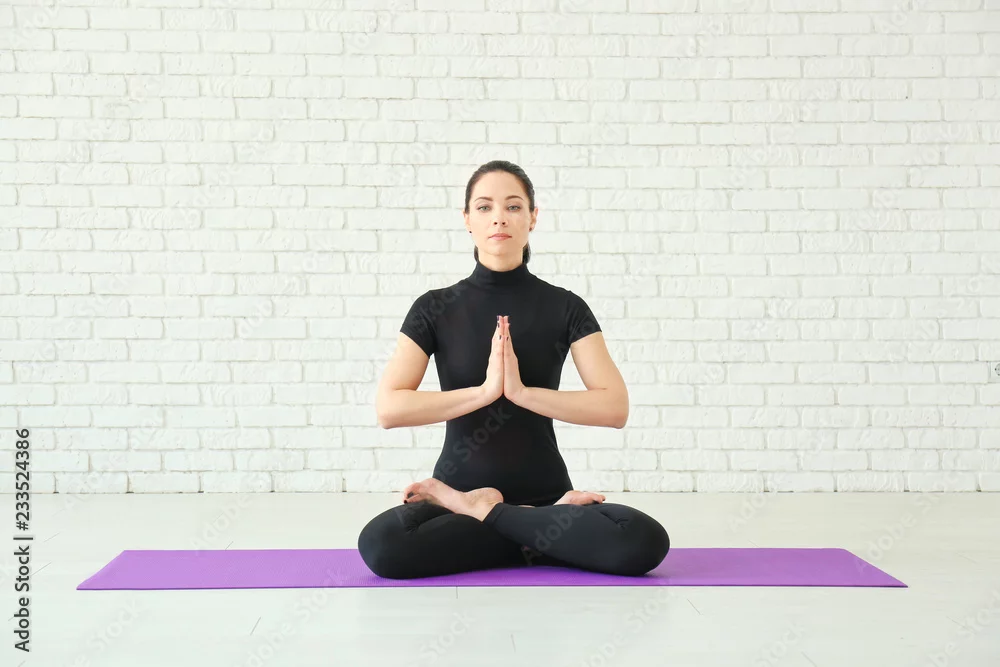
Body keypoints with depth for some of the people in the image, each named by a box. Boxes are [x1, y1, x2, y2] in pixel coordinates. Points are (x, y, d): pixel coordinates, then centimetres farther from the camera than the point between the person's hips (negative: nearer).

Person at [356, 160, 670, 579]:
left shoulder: (565, 307, 2)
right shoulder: (435, 308, 1)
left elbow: (615, 407, -9)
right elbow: (389, 408, -11)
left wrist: (521, 391, -19)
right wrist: (484, 390, -19)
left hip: (545, 493, 1)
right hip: (457, 491, -1)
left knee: (645, 542, -30)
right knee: (380, 545, -34)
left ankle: (482, 510, -11)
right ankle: (541, 537, -13)